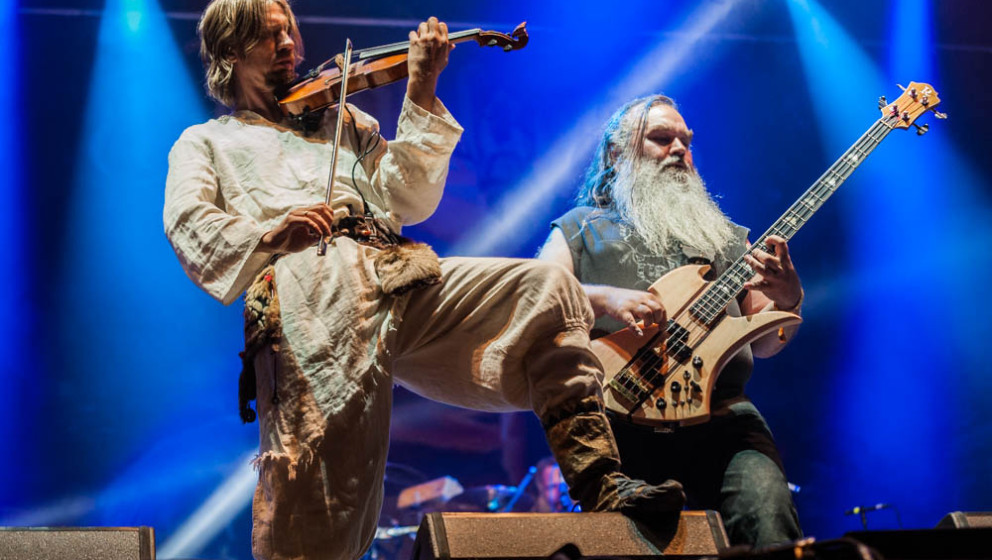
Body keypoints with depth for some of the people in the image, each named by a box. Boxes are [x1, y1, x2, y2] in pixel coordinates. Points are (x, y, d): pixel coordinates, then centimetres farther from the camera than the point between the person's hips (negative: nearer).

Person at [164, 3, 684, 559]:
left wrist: (421, 90, 10)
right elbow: (188, 223, 4)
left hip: (398, 274, 4)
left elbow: (407, 200, 20)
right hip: (306, 284, -4)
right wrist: (266, 234, -18)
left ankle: (602, 485, -22)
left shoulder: (338, 118, 35)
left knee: (546, 288, -15)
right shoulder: (205, 142, 26)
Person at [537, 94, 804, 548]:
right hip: (622, 417, -2)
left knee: (769, 520, -27)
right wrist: (602, 299, -14)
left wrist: (786, 303, 1)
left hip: (721, 414, 3)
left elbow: (762, 343, 23)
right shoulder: (583, 227, 20)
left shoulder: (724, 233, 29)